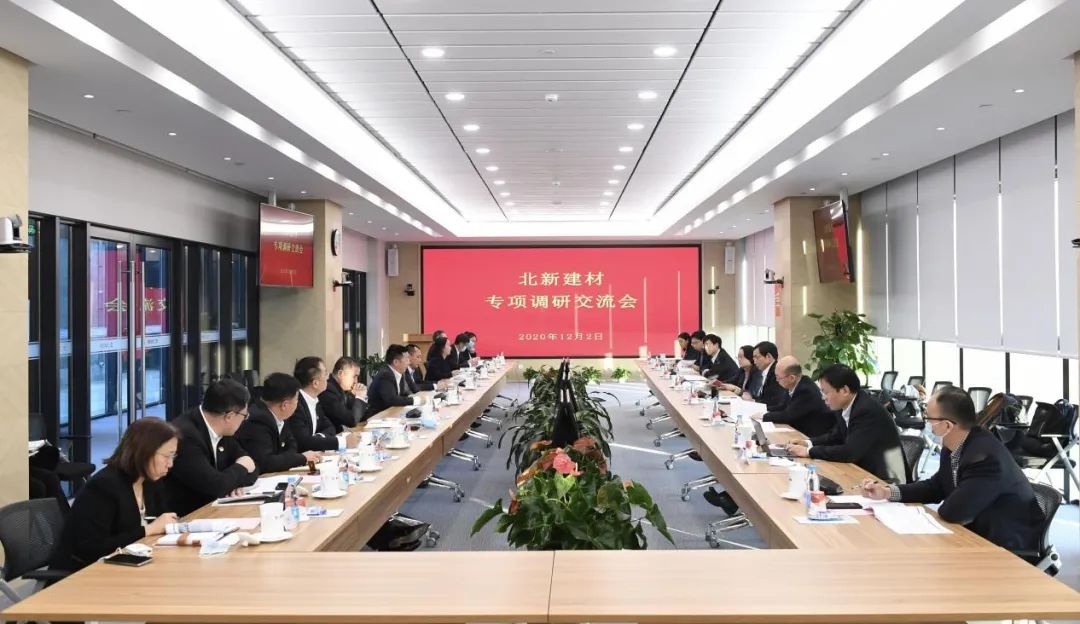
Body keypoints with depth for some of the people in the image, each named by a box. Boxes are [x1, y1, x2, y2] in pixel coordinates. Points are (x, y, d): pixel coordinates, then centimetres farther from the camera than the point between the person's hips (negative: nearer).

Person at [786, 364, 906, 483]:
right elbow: (836, 436, 16)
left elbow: (849, 452, -29)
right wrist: (809, 443, 0)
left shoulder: (867, 411, -25)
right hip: (864, 469, 7)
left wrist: (809, 451, -22)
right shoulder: (845, 406, -1)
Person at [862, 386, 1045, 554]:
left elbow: (953, 512, -29)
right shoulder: (952, 447, -4)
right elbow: (937, 487, 12)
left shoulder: (986, 456, -31)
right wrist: (888, 492, 2)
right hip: (978, 532, 7)